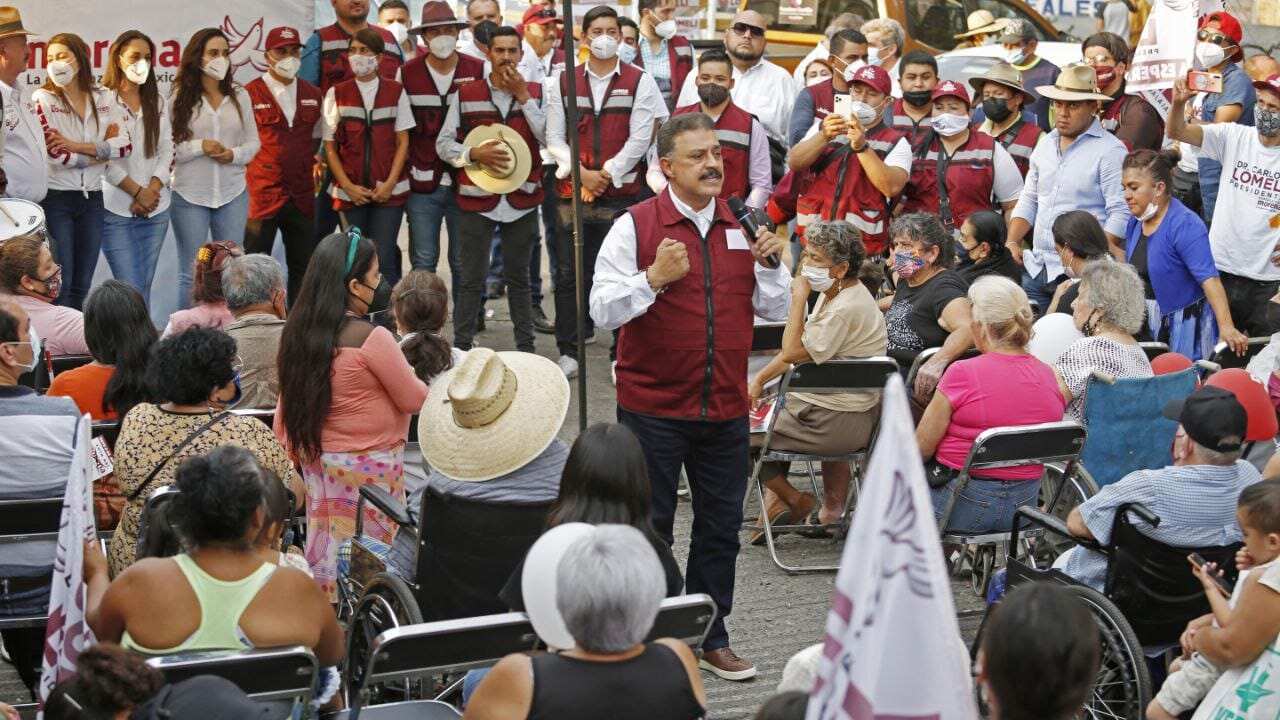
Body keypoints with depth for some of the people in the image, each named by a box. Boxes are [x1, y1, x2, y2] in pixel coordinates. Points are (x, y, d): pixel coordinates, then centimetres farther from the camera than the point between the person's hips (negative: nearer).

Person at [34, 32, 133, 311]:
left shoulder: (102, 99, 7)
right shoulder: (42, 99, -4)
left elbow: (125, 145, -6)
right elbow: (56, 155, -14)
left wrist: (77, 146, -14)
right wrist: (103, 148, -5)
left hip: (92, 199, 4)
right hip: (55, 199, -4)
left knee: (82, 287, 9)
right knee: (60, 286, -3)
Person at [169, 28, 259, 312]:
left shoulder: (240, 96, 6)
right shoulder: (180, 99, -3)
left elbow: (253, 142, 9)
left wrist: (234, 154, -10)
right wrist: (199, 147, -17)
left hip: (233, 194, 3)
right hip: (190, 195, -3)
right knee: (191, 275, 4)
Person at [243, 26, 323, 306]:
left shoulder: (313, 95, 10)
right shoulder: (249, 94, -5)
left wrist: (314, 164, 10)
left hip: (303, 196, 5)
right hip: (261, 196, -5)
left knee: (302, 269, 9)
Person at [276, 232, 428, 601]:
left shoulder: (297, 332, -1)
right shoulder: (370, 338, -22)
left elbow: (287, 405, 8)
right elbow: (413, 399, -12)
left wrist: (289, 451, 18)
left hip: (316, 460, 7)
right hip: (368, 466, -7)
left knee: (323, 553, 17)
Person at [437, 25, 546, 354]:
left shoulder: (535, 92, 5)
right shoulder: (466, 94, 2)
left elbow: (551, 138, -8)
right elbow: (443, 143, 2)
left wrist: (523, 97, -11)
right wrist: (474, 154, -15)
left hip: (522, 200, 1)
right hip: (477, 200, -1)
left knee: (519, 278, 12)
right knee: (471, 280, 2)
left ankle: (526, 348, 19)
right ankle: (461, 348, 9)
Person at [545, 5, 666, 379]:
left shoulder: (640, 82, 3)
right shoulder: (563, 83, 9)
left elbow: (639, 138, -2)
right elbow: (554, 139, 6)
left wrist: (607, 174, -8)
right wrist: (582, 173, -8)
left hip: (621, 191, -2)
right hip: (573, 191, 2)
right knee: (569, 273, 4)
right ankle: (568, 352, 12)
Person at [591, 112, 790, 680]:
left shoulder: (742, 224, 8)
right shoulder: (635, 225, -6)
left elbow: (774, 310, 12)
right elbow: (602, 310, -11)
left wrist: (769, 263, -6)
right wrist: (654, 277, -23)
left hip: (725, 408, 4)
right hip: (653, 406, -4)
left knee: (721, 525, 12)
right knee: (649, 526, 6)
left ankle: (712, 638, 26)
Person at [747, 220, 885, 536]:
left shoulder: (848, 308, -24)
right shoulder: (832, 293, 8)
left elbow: (794, 352, -24)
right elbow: (797, 350, 14)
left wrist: (799, 298, -19)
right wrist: (759, 381, 7)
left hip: (839, 422, -10)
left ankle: (793, 499, 13)